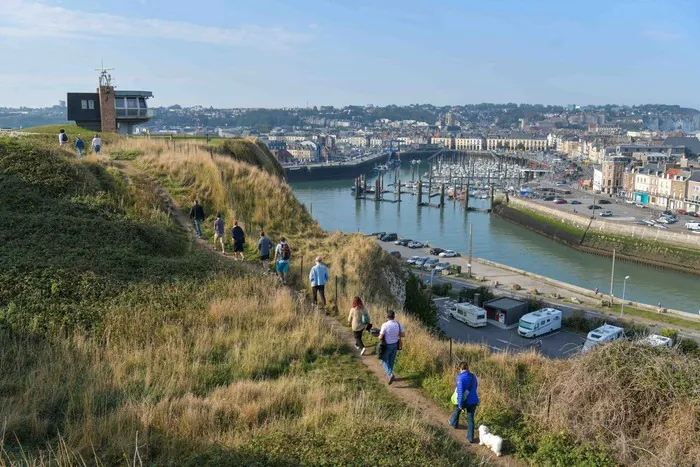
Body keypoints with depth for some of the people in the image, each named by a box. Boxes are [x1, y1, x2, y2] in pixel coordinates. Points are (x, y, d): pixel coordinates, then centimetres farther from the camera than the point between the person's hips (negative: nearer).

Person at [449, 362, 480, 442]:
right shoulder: (473, 376, 3)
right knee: (470, 418, 10)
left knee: (457, 409, 28)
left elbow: (460, 391, -22)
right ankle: (470, 438, 9)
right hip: (473, 401, 4)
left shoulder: (460, 377, -16)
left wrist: (460, 404, -20)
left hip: (465, 401, -4)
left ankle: (454, 423, 52)